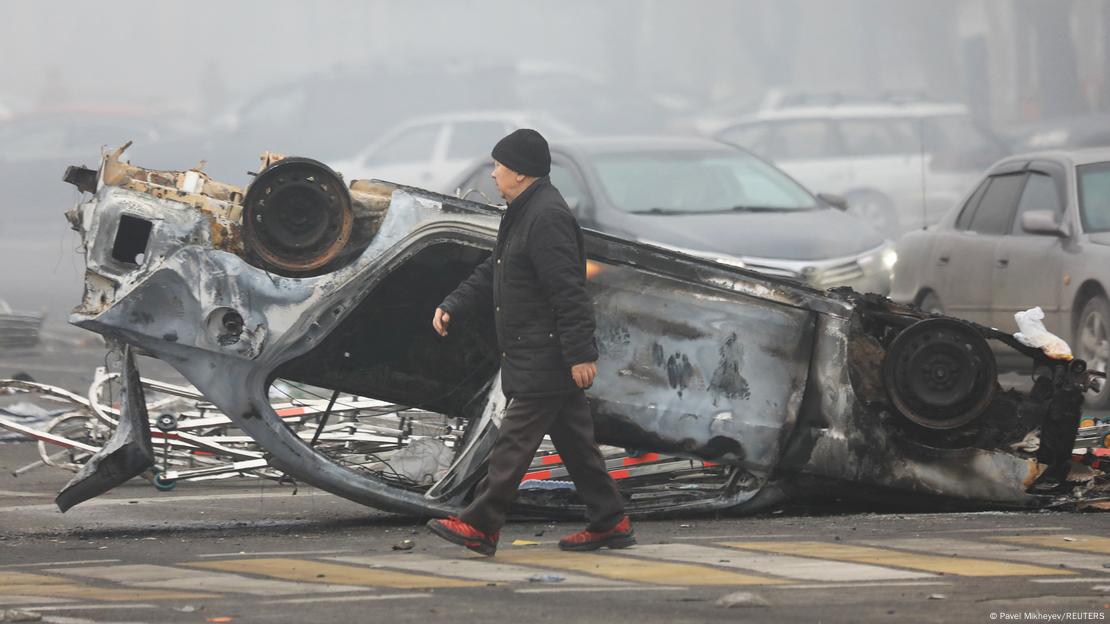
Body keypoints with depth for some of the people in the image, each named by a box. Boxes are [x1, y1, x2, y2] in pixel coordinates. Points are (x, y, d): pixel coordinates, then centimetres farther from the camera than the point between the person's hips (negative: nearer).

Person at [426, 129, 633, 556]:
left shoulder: (547, 217, -18)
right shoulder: (524, 214, 16)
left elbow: (568, 292, -23)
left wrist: (580, 354, -26)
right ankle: (609, 523, 16)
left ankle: (480, 526, -7)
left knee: (515, 441, -8)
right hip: (540, 357, 11)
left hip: (544, 358, -11)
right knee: (573, 441, 12)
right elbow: (490, 275, 23)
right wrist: (452, 307, 10)